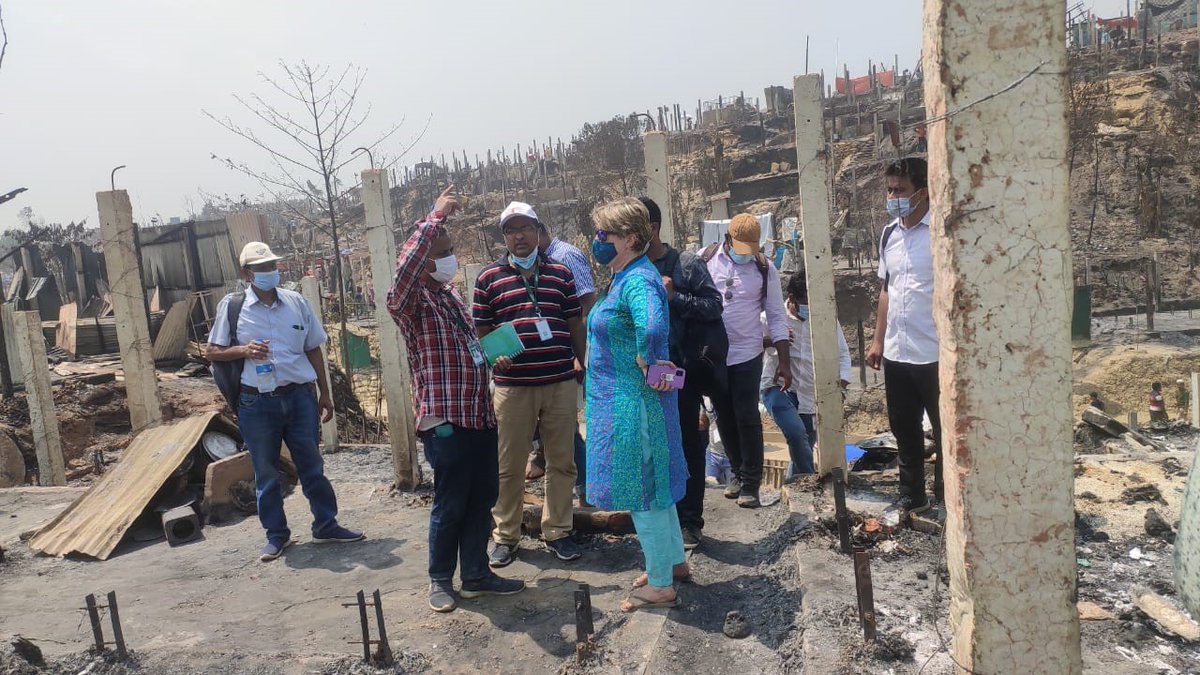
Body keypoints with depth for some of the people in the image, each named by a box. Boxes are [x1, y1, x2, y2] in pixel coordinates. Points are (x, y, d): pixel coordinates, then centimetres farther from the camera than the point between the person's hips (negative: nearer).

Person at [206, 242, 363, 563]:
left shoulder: (296, 302, 5)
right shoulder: (231, 305, -1)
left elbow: (313, 349, 11)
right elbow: (211, 352, 3)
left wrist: (324, 393, 11)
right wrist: (243, 350, -17)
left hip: (300, 396, 2)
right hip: (257, 403, -1)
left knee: (312, 466, 10)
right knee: (265, 473, 9)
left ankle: (326, 526, 22)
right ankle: (277, 535, 23)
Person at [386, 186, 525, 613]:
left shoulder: (451, 294, 16)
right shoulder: (410, 300, -10)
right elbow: (405, 265, -33)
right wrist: (437, 217, -30)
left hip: (480, 416, 8)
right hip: (445, 422, -8)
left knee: (481, 501, 14)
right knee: (450, 506, 4)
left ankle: (476, 576, 28)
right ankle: (441, 580, 23)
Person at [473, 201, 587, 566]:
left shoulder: (560, 272, 9)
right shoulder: (489, 277, 4)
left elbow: (574, 323, 14)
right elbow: (481, 331, 6)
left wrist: (583, 361, 12)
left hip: (561, 382, 2)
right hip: (512, 385, -2)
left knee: (562, 461, 10)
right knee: (509, 466, 6)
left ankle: (557, 531, 25)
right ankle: (506, 536, 22)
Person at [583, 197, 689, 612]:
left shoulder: (637, 280, -21)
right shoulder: (624, 277, 10)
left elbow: (653, 326, -41)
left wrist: (646, 365, -25)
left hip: (632, 402, -10)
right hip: (627, 399, 10)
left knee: (642, 491, 2)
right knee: (653, 485, 21)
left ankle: (660, 585, 16)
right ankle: (674, 561, 37)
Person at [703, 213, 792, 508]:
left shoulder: (765, 269, -3)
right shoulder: (704, 260, -4)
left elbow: (777, 317, -1)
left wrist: (785, 362, -4)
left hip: (747, 355, -1)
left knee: (747, 417, -1)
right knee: (724, 417, 12)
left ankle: (751, 481, 11)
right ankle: (738, 470, 29)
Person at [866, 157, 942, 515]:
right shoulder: (888, 235, 9)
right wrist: (878, 340, 15)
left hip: (935, 354, -6)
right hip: (895, 353, 7)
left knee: (945, 431, 9)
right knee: (904, 429, 17)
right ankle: (912, 495, 32)